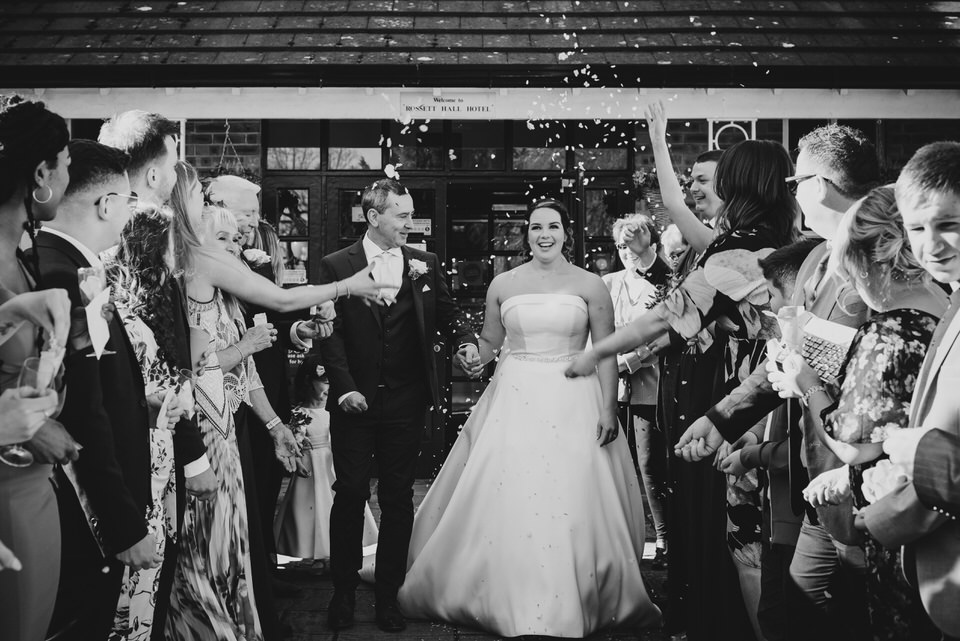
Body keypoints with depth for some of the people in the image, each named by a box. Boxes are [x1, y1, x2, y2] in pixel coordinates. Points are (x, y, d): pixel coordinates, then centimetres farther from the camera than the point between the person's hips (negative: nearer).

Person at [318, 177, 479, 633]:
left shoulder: (426, 265, 7)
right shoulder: (336, 266, -1)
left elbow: (447, 312, 14)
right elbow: (330, 333, -5)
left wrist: (466, 340, -8)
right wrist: (344, 387, -14)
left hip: (406, 402, 2)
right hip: (355, 401, -2)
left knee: (398, 498, 8)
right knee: (350, 494, 5)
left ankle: (389, 595, 20)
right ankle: (344, 592, 20)